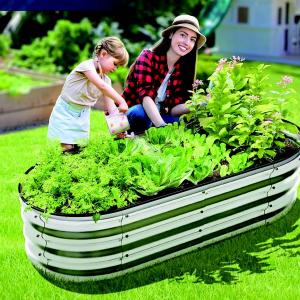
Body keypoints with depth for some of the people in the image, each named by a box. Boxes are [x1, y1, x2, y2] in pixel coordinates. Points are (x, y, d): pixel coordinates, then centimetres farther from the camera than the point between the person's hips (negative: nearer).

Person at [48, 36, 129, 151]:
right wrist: (121, 102, -40)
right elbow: (102, 86, -36)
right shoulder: (87, 65, -21)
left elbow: (110, 105, -2)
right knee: (68, 148, -13)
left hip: (83, 116, 7)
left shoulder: (106, 80, 1)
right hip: (65, 113, -7)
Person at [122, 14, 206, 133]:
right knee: (140, 112, -39)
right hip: (129, 114, -5)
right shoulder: (148, 57, -12)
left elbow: (172, 108, -4)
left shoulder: (183, 69, 4)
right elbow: (145, 95, -26)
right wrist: (162, 126, -42)